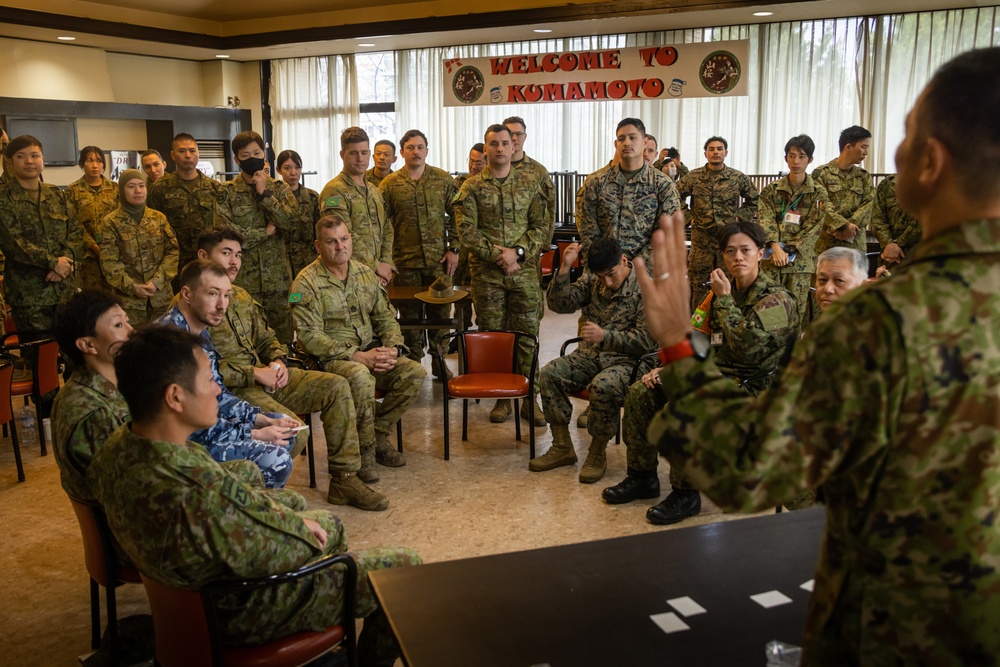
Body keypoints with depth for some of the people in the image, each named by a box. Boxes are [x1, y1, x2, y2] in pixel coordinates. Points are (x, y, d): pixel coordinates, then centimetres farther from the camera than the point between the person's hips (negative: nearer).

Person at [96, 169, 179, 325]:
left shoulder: (159, 218, 8)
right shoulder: (110, 223, -1)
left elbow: (172, 251, 3)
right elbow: (109, 263, -6)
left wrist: (157, 281, -10)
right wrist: (132, 287, -16)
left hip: (161, 295, 3)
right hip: (128, 298, -3)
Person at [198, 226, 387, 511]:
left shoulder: (241, 296, 19)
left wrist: (278, 362, 2)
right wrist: (254, 374, -17)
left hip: (265, 376, 8)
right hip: (230, 390, -8)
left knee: (337, 386, -8)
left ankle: (344, 480, -3)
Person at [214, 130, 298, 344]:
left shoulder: (279, 188, 9)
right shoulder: (227, 192, 2)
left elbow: (290, 222, -8)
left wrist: (264, 193, -10)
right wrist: (266, 232, -7)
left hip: (278, 277, 2)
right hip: (243, 279, -2)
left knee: (283, 337, 7)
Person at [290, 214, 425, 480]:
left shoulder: (365, 273, 11)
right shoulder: (307, 283, -8)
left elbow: (386, 317, 15)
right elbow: (310, 337, -15)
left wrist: (393, 348, -7)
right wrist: (358, 357, -22)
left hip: (371, 351, 6)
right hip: (330, 359, -6)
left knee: (414, 372, -17)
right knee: (361, 377, -37)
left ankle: (378, 435, 0)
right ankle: (364, 451, -16)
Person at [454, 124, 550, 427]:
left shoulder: (530, 182, 8)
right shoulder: (472, 187, 4)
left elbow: (542, 226, 4)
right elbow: (466, 230, -4)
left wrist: (518, 252, -11)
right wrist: (497, 255, -13)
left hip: (525, 272, 0)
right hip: (486, 274, 0)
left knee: (527, 336, 3)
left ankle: (529, 398, 12)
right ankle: (501, 398, 17)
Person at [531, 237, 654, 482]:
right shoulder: (592, 281, 5)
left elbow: (645, 341, -15)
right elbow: (560, 304, 1)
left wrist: (605, 336, -25)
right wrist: (564, 268, -11)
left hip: (626, 360, -6)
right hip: (590, 354, 6)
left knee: (603, 386, -37)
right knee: (549, 373, -17)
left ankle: (598, 454, -14)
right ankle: (562, 447, -5)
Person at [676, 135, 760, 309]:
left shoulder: (739, 178, 3)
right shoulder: (693, 177, 1)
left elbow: (754, 201, 13)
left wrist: (739, 217, 2)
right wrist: (688, 217, 2)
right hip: (701, 238, 0)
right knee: (697, 283, 3)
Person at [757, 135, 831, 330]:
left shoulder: (818, 193, 4)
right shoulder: (771, 189, 8)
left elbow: (813, 228, -3)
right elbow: (765, 219, -3)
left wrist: (788, 252, -13)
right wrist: (776, 248, -19)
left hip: (801, 260, -1)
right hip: (772, 260, 1)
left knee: (797, 310, -1)